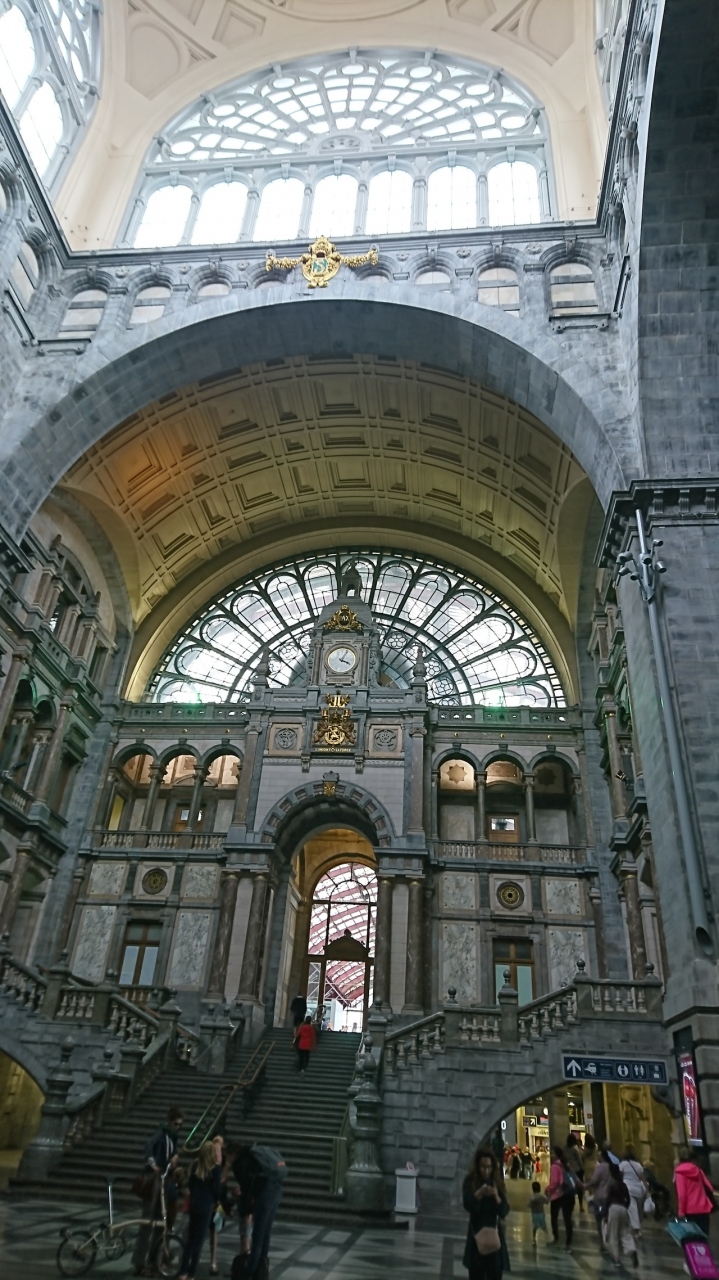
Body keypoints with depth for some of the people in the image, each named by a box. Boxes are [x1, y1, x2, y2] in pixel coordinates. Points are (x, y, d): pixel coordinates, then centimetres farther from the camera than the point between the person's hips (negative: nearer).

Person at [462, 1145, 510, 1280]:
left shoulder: (498, 1183, 1)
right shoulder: (470, 1181, -5)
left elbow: (504, 1211, -2)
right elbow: (468, 1205, -16)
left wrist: (496, 1196, -20)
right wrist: (479, 1193, -31)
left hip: (495, 1235, 2)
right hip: (476, 1235, -2)